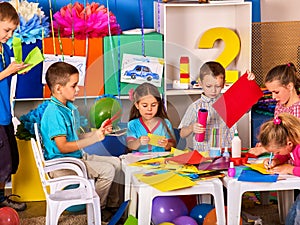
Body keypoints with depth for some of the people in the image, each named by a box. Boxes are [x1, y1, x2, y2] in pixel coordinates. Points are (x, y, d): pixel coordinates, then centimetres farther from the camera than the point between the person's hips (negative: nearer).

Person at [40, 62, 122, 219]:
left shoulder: (70, 108, 11)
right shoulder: (54, 112, -21)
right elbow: (63, 147, -24)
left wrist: (98, 132, 6)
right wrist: (94, 138, -23)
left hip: (78, 156, 10)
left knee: (116, 162, 9)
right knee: (107, 170, -19)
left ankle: (112, 205, 17)